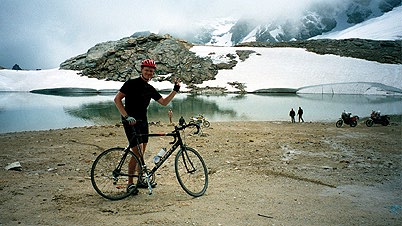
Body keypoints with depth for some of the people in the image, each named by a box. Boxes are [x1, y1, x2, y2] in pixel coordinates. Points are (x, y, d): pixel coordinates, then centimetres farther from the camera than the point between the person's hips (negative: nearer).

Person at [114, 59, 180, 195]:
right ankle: (130, 184, -3)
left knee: (141, 153, 13)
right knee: (137, 153, -14)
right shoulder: (131, 83, -7)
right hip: (131, 122, -7)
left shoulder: (150, 89, 11)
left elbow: (164, 102, 15)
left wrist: (175, 90, 5)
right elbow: (117, 99, -11)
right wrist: (126, 116, -21)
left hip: (143, 122, 7)